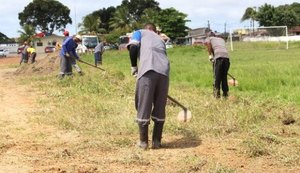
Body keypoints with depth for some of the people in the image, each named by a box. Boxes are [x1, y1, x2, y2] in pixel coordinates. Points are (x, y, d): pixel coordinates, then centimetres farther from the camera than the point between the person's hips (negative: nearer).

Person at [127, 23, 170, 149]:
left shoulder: (140, 32, 24)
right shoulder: (160, 39, 36)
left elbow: (133, 48, 3)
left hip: (148, 71, -4)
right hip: (164, 72, 4)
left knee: (143, 107, 6)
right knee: (160, 108, 14)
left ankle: (143, 142, 12)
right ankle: (157, 141, 18)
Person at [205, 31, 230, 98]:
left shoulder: (209, 38, 22)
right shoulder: (221, 39, 35)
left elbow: (208, 43, -1)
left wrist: (210, 55, -1)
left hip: (218, 57, -4)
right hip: (226, 56, 4)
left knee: (217, 77, 1)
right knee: (224, 76, 13)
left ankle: (217, 94, -3)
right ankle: (225, 94, 15)